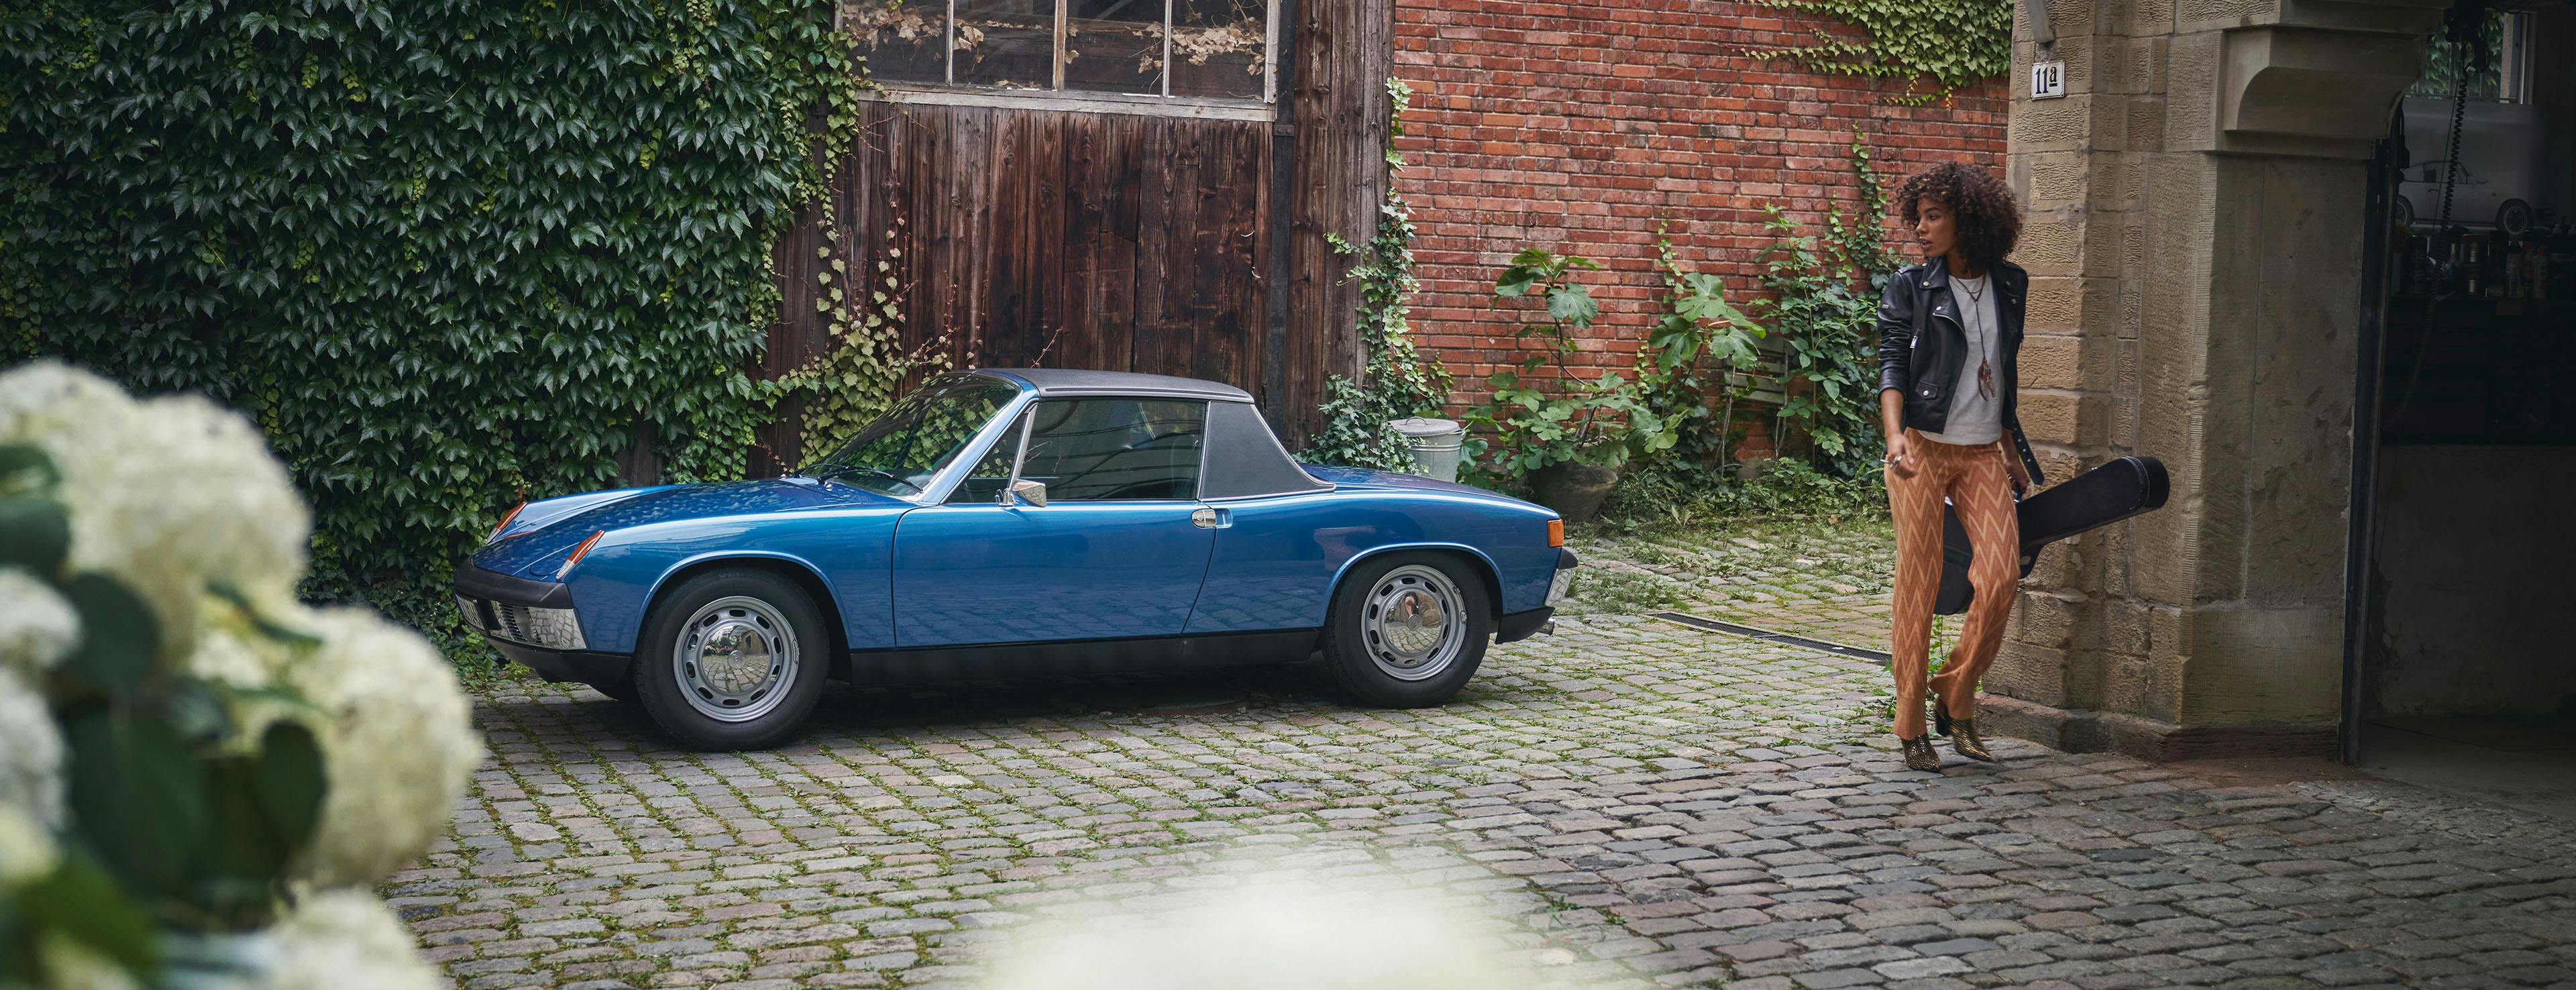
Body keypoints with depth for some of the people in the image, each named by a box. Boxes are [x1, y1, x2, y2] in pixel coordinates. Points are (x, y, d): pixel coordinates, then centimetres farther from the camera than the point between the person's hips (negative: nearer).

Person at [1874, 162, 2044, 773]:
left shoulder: (2009, 285, 11)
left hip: (1984, 454, 3)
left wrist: (2013, 454, 21)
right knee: (1918, 583, -3)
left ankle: (1956, 701, 8)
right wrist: (1894, 438, -24)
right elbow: (1892, 368, -8)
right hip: (1922, 448, -3)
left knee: (2001, 576, -10)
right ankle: (1912, 726, 6)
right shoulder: (1910, 288, 1)